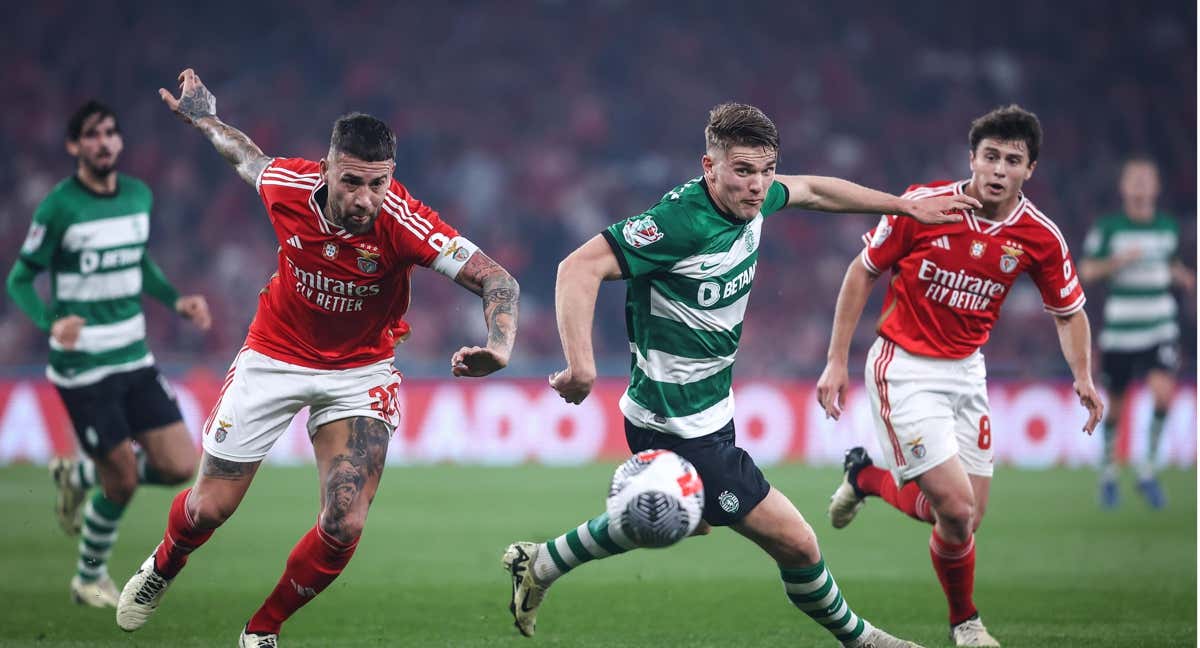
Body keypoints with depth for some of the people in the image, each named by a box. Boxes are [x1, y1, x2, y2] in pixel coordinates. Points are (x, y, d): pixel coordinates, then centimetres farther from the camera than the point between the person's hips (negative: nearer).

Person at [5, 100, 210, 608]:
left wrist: (176, 301, 6)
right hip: (82, 367, -6)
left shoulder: (140, 196, 6)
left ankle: (80, 476, 26)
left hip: (135, 357, 6)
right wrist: (51, 323, -25)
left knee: (179, 466, -1)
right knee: (123, 480, -3)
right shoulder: (59, 207, -13)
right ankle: (90, 579, 22)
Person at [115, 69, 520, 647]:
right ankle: (162, 567, 44)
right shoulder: (286, 186, -23)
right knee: (209, 508, 7)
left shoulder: (403, 222, -30)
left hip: (360, 372, -1)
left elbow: (497, 279, -31)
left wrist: (499, 346, -49)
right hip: (275, 356, 1)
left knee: (344, 525, -15)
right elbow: (248, 158, 3)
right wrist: (203, 118, 21)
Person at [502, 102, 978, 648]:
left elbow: (811, 190, 19)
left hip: (710, 413, 10)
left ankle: (541, 564, 46)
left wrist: (906, 206, 23)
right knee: (796, 543, -4)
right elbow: (579, 267, -32)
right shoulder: (681, 221, -28)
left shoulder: (748, 199, -2)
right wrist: (581, 363, -41)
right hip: (684, 430, -10)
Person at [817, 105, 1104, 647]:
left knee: (968, 517, 3)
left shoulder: (1040, 236, -7)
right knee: (956, 506, -15)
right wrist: (837, 360, -6)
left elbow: (1069, 312, 8)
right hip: (903, 370, -5)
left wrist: (1083, 378, -9)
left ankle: (867, 477, 30)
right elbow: (862, 272, -5)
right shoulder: (923, 205, -16)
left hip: (966, 372, 5)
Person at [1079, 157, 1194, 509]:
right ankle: (1108, 470, 30)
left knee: (1163, 390, -20)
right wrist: (1118, 261, -20)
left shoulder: (1167, 226, 8)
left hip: (1160, 331, 2)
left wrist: (1190, 282, 5)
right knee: (1115, 403, 7)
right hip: (1119, 331, -2)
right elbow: (1086, 272, -4)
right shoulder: (1108, 227, -4)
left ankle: (1148, 470, -6)